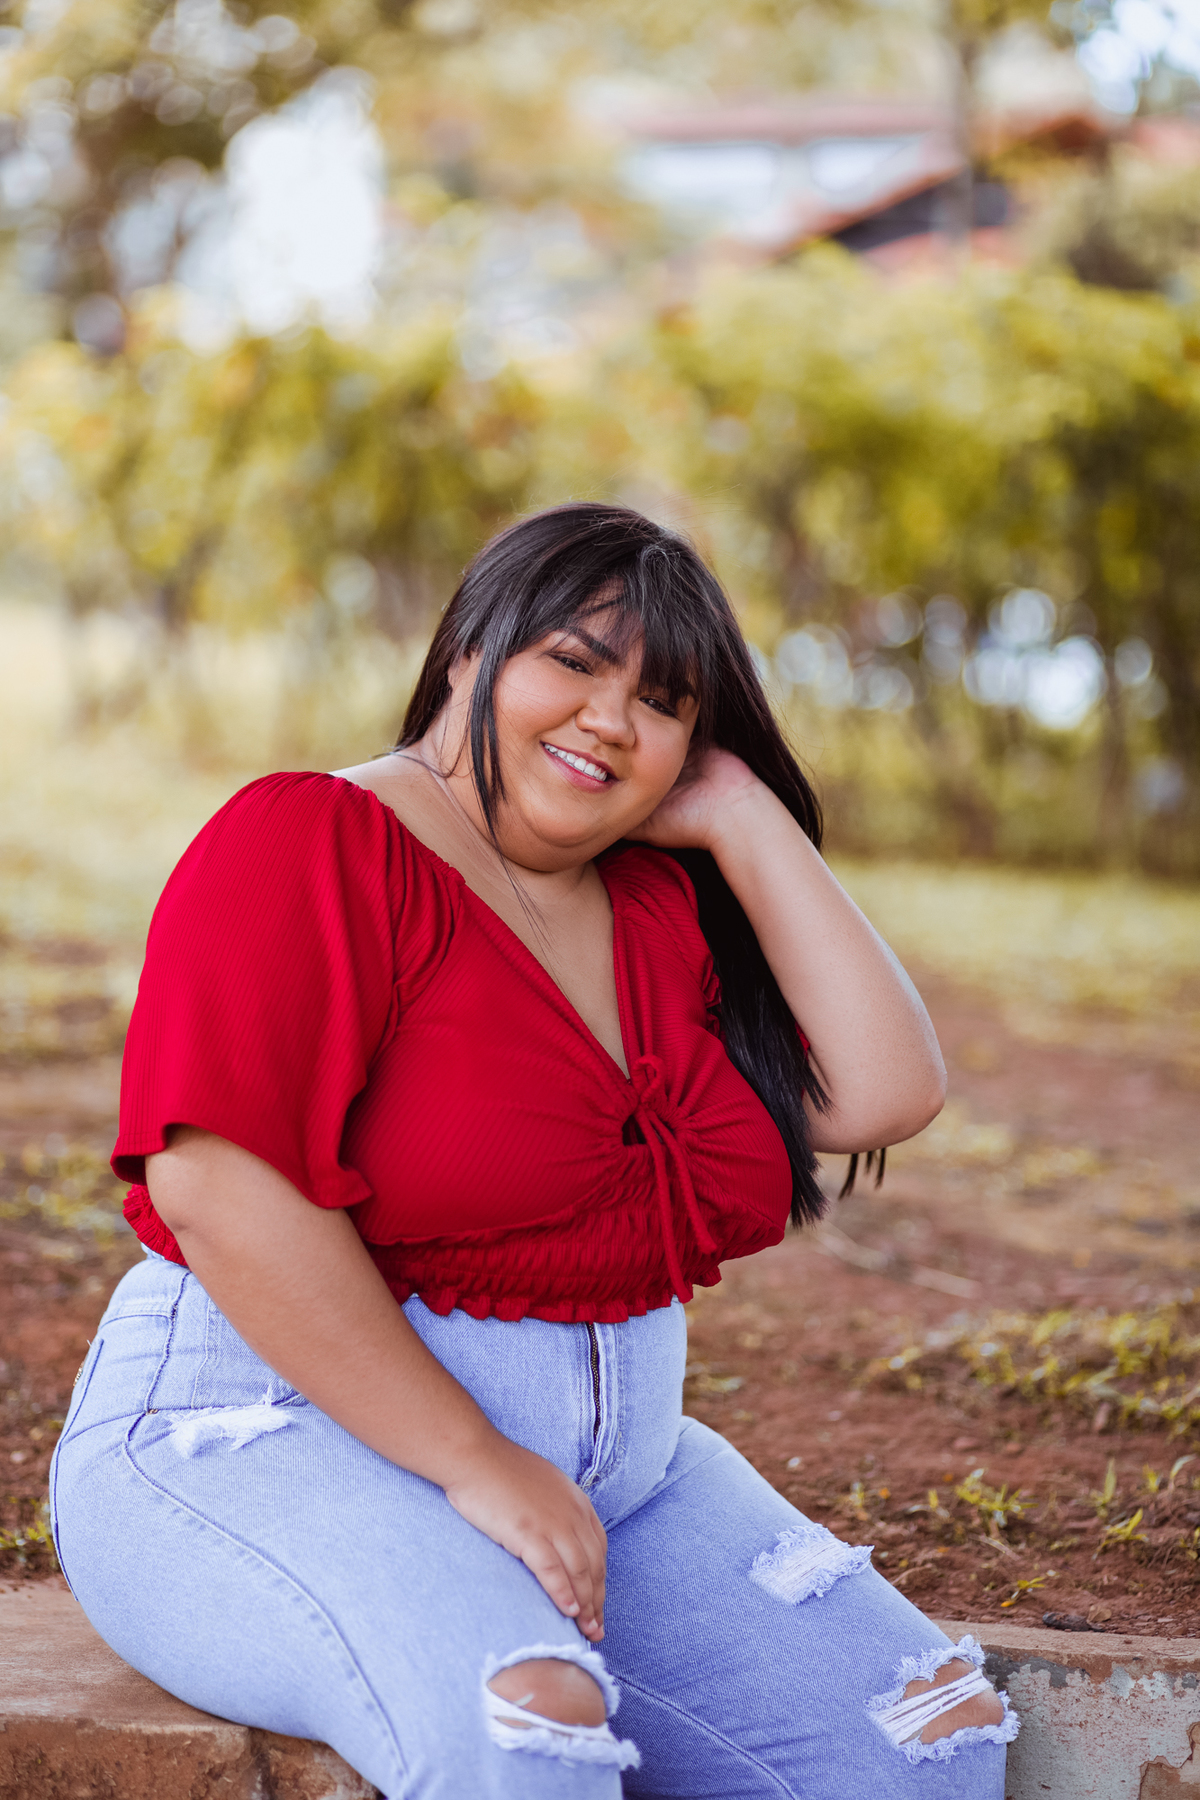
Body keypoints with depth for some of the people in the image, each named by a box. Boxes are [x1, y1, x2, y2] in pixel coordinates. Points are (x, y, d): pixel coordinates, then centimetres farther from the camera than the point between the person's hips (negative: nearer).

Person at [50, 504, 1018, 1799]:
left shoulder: (666, 909, 12)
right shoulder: (312, 846, -9)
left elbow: (883, 1095, 2)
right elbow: (216, 1181, -20)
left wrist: (746, 823, 4)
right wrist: (472, 1466, -21)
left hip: (613, 1461, 7)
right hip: (272, 1433, -7)